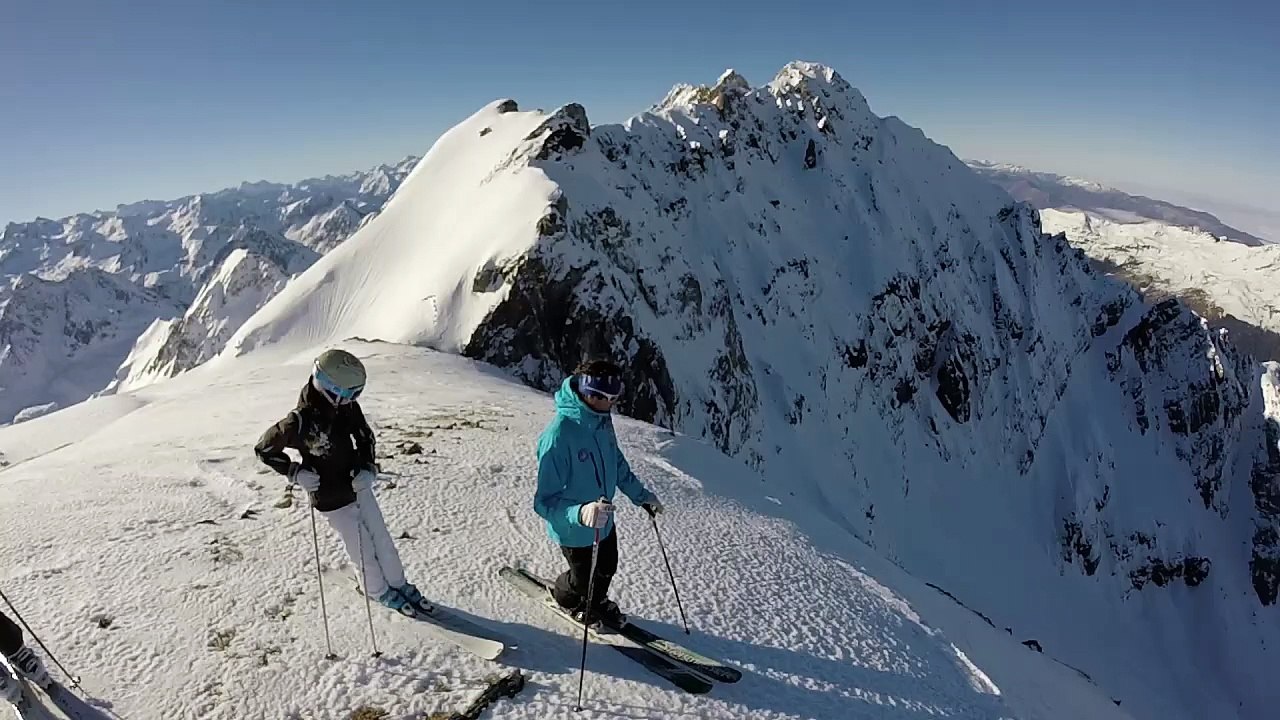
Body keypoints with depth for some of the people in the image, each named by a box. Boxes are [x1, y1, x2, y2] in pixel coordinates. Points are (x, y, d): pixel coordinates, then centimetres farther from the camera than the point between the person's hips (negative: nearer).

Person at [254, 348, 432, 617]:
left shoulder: (348, 406, -11)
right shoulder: (301, 420, -27)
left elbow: (365, 436, 5)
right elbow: (264, 449, -12)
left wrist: (367, 468, -9)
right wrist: (296, 473, -18)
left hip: (359, 487, 5)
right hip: (333, 500, -5)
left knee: (383, 541, 17)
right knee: (364, 551, 10)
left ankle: (399, 584, 38)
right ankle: (379, 592, 36)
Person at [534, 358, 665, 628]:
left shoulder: (602, 418, -11)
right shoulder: (558, 435, -36)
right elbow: (545, 501, -34)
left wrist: (640, 494, 9)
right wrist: (580, 514, -51)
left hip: (605, 522, 6)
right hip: (575, 530, -6)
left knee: (607, 570, 26)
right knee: (583, 580, 19)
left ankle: (597, 603, 57)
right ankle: (565, 597, 52)